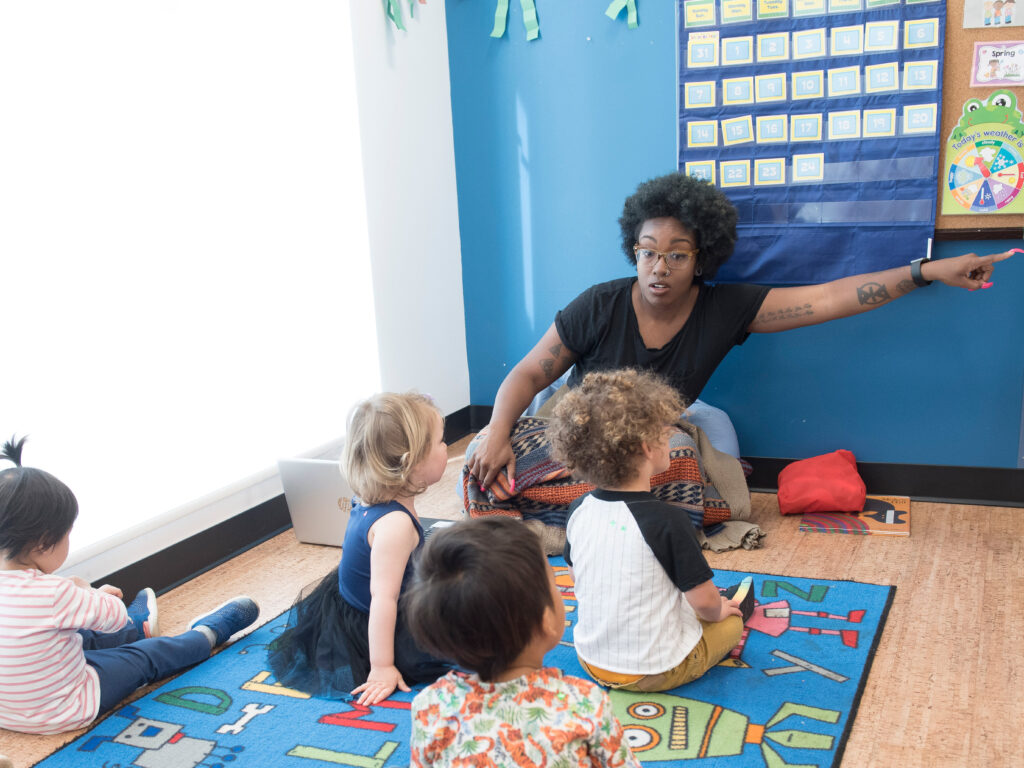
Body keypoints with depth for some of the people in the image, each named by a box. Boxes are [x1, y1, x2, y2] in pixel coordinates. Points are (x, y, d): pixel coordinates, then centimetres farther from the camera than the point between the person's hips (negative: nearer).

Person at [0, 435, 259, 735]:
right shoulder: (52, 592, -33)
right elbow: (114, 615, -18)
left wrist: (92, 597, 8)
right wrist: (88, 593, 1)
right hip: (64, 712, -8)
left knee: (86, 638, 30)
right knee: (149, 656, 12)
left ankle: (140, 627, 59)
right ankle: (208, 632, 36)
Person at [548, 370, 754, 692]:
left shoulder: (579, 511, -9)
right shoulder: (667, 521, -27)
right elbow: (703, 600, -19)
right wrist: (718, 610, 4)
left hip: (591, 660, 5)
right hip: (655, 672, -4)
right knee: (731, 619, 20)